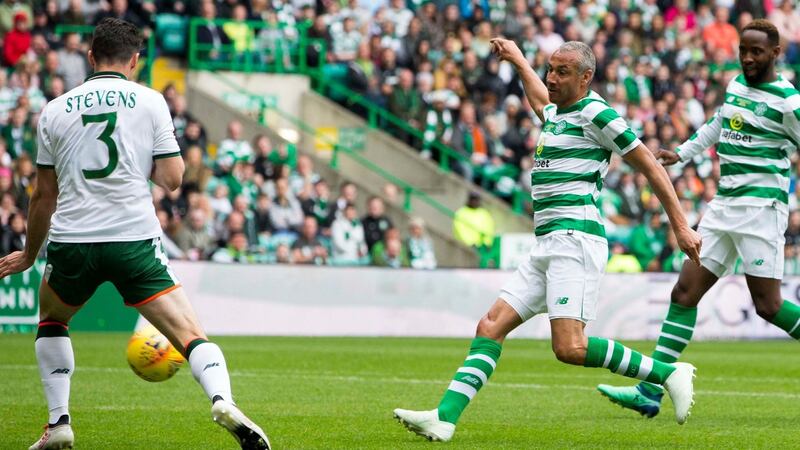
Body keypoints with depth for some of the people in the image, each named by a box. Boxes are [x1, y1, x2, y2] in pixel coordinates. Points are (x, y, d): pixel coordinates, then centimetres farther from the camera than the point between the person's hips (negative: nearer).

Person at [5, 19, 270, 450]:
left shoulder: (54, 110, 10)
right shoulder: (149, 101, 4)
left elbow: (44, 195, 14)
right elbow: (171, 178, 1)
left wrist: (29, 253, 27)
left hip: (71, 241, 2)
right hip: (134, 238, -2)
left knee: (51, 320, 29)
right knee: (188, 332, -4)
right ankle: (222, 399, -32)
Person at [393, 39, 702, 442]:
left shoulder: (595, 113, -6)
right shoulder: (555, 114, 19)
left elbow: (650, 166, -4)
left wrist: (680, 227, -4)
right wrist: (518, 60, 57)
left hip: (575, 238, -9)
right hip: (547, 244, 9)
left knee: (569, 348, -21)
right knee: (490, 327, 0)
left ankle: (668, 373, -10)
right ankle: (444, 418, -7)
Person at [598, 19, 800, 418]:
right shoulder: (735, 85, 13)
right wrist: (682, 154, 29)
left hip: (761, 206, -7)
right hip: (723, 205, 7)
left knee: (768, 305, -8)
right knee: (685, 291, -1)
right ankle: (650, 392, -4)